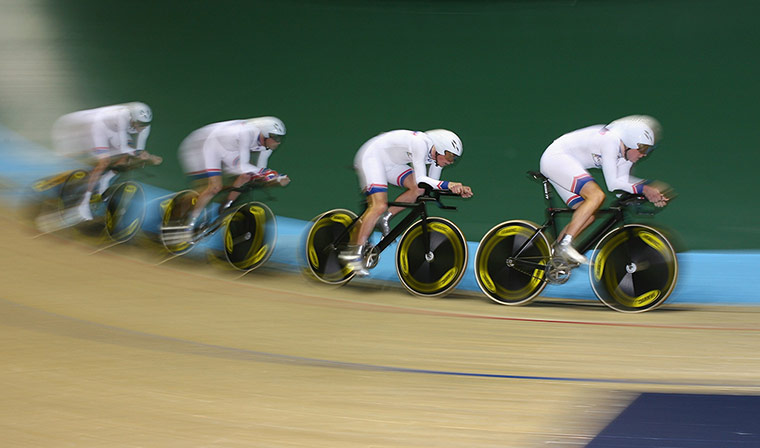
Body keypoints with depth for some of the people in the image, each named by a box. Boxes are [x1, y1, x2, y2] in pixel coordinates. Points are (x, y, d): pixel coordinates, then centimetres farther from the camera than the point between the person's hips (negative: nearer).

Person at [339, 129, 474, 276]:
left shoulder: (436, 152, -6)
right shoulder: (420, 144, -31)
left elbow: (433, 183, 1)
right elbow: (421, 179, -34)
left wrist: (458, 188, -13)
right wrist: (447, 184, -43)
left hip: (390, 163, 9)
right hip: (371, 156, -9)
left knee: (419, 190, -8)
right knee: (379, 206, -22)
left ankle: (385, 218, 4)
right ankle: (354, 252, -19)